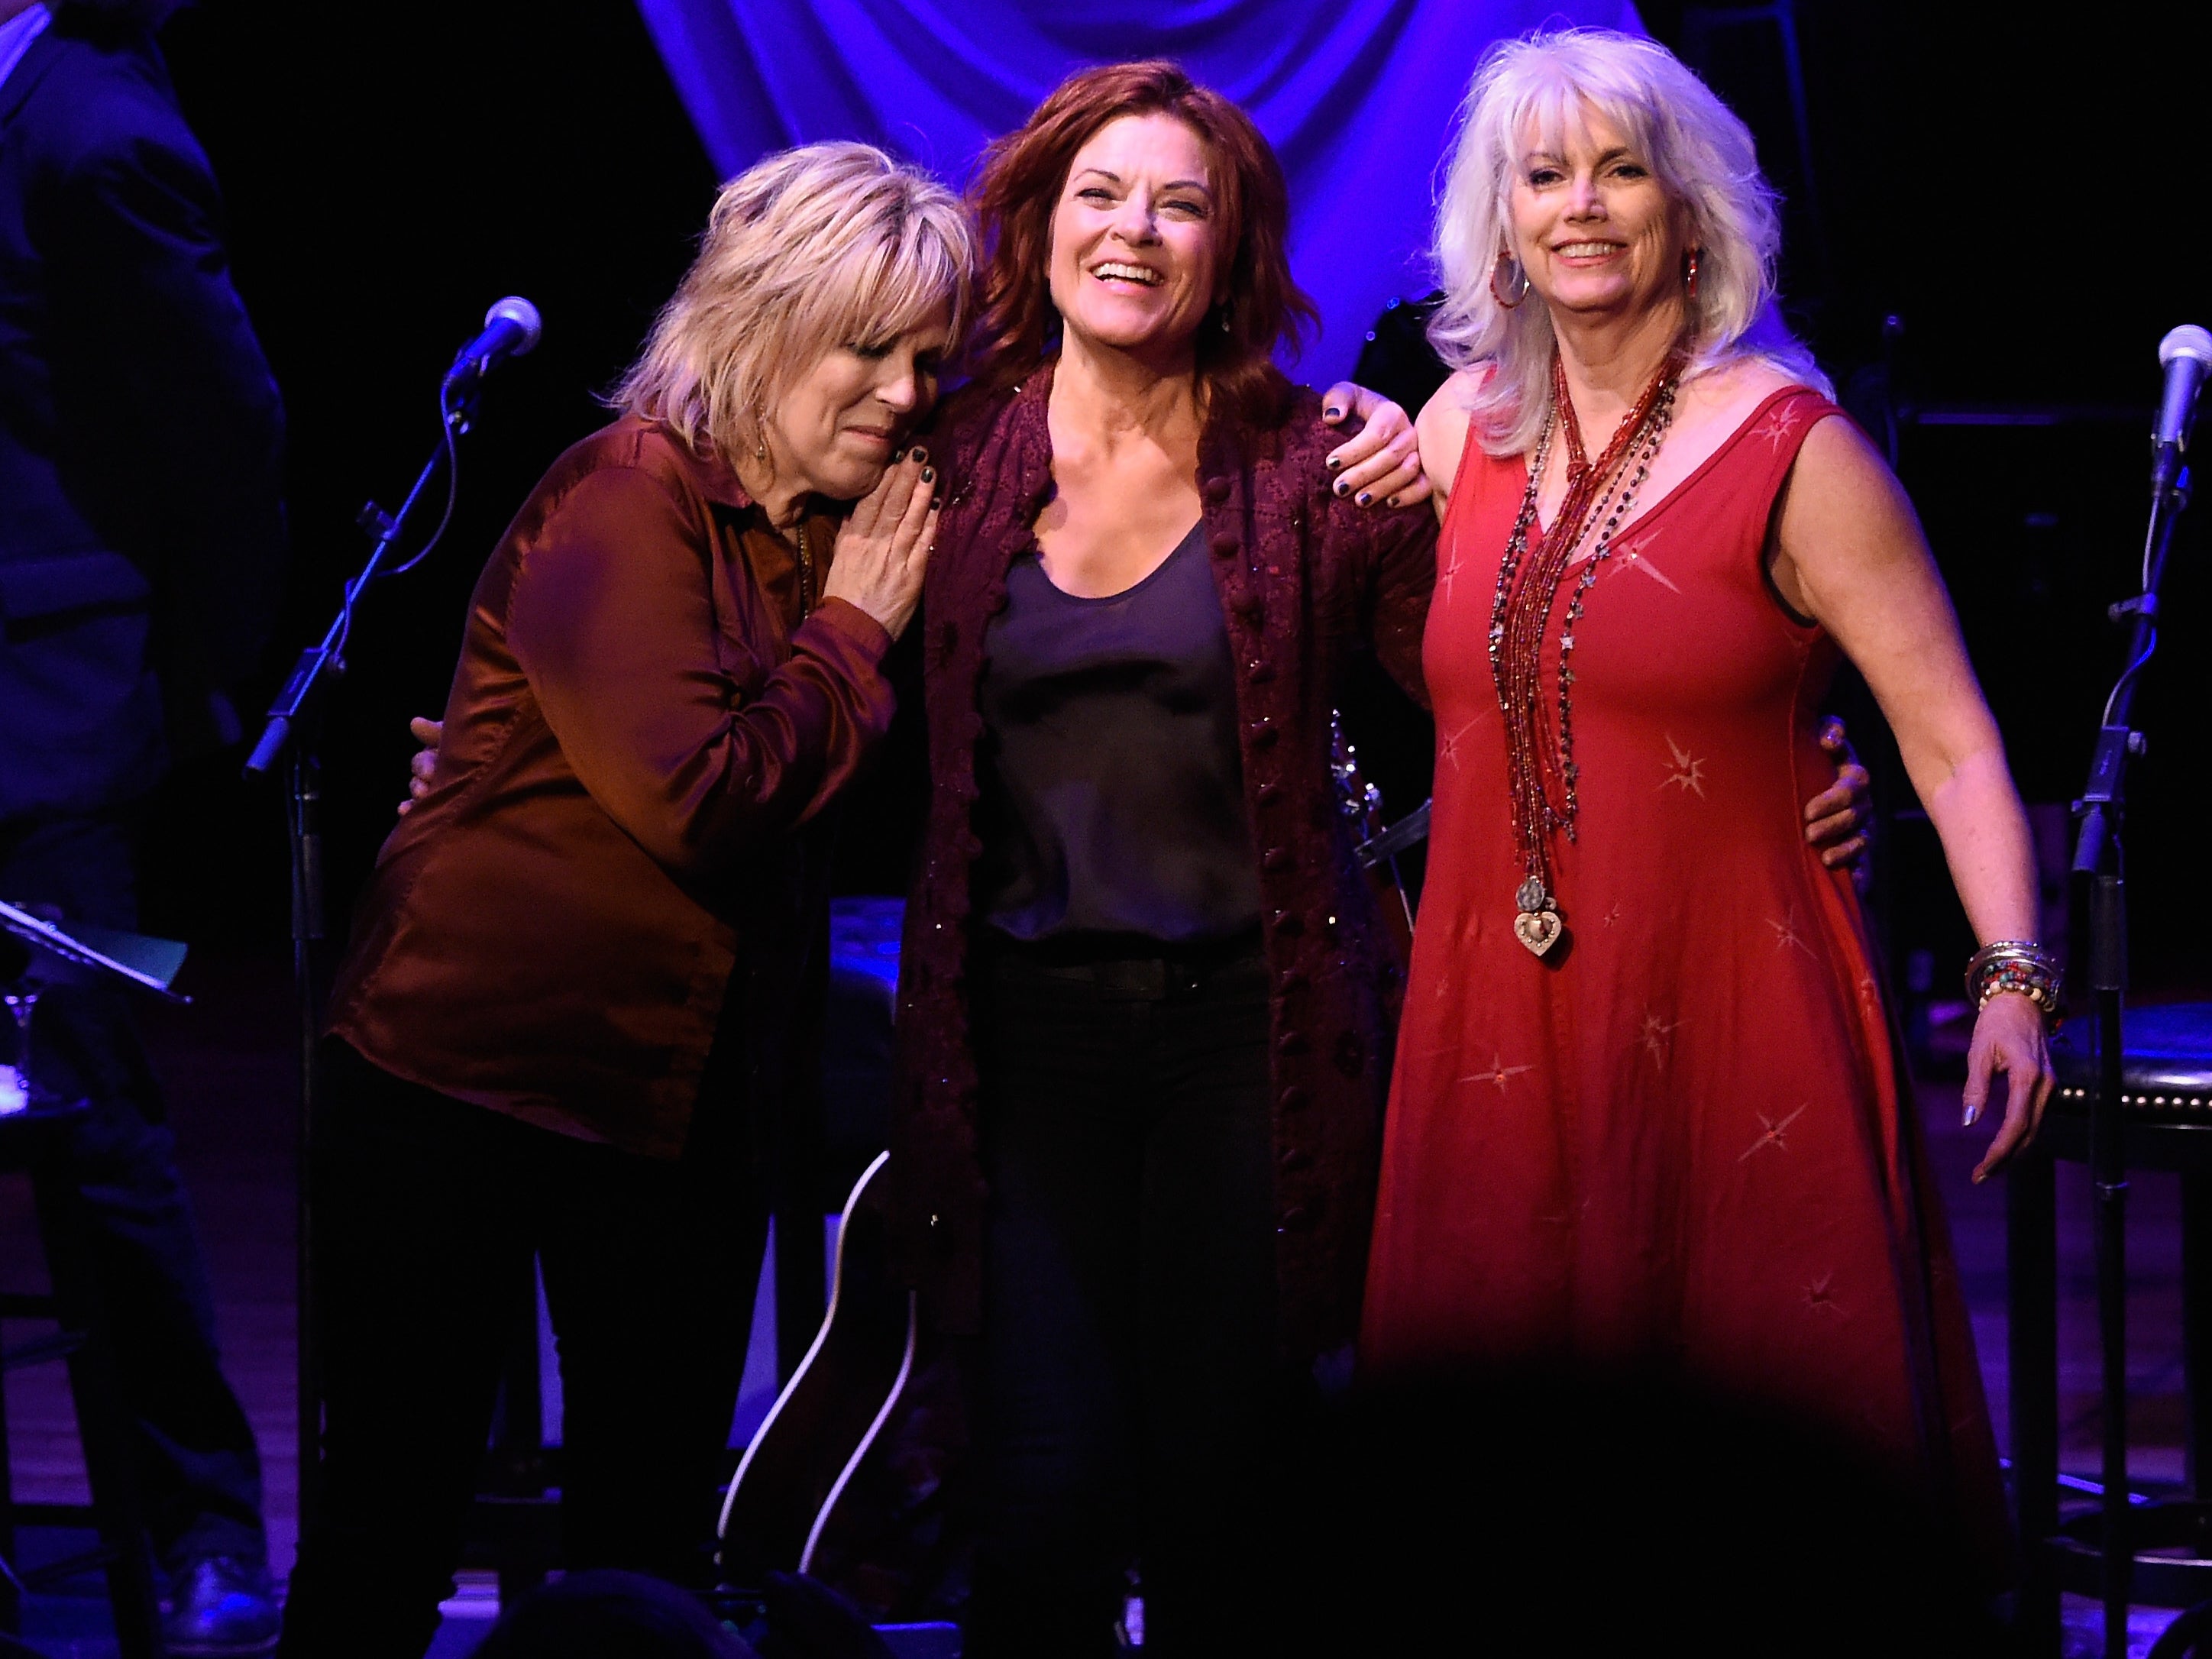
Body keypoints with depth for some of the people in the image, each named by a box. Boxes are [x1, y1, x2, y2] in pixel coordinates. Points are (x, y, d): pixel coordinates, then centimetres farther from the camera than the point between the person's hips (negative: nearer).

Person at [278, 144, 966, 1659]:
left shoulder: (845, 525, 8)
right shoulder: (627, 503, -14)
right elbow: (699, 800, -23)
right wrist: (851, 635, -12)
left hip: (686, 1100, 7)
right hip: (474, 1064, -7)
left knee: (651, 1535, 9)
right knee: (392, 1526, 0)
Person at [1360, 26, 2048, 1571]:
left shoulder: (1791, 446, -6)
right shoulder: (1466, 425, 9)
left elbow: (1950, 737, -9)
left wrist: (2012, 975, -18)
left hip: (1732, 1018, -5)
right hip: (1501, 1025, 5)